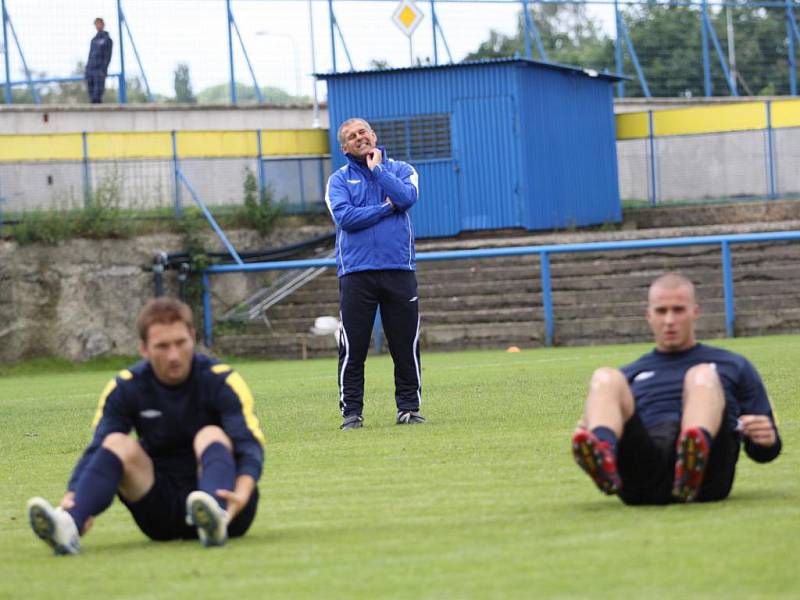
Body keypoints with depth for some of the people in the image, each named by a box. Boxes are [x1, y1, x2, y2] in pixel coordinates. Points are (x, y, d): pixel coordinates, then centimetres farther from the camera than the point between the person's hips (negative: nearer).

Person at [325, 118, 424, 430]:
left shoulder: (401, 170, 11)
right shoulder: (339, 180, 8)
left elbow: (407, 197, -11)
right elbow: (344, 217, -9)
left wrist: (377, 169, -4)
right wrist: (386, 207, -6)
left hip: (399, 270, 1)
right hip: (356, 273, -1)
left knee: (406, 345, 2)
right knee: (352, 347, -3)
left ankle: (408, 407, 10)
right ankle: (351, 411, 3)